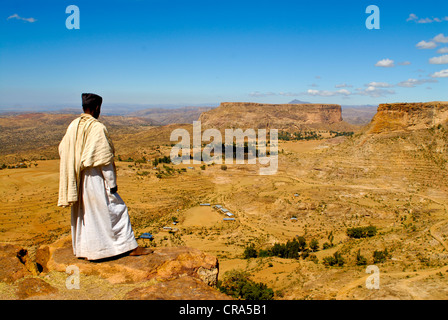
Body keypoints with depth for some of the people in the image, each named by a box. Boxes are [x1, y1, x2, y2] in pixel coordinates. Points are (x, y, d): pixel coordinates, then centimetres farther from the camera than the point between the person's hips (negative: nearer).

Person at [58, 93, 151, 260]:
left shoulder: (73, 126, 4)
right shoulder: (97, 128, -17)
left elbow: (62, 149, 11)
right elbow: (104, 159, -18)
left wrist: (75, 169, 20)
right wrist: (112, 183, -12)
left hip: (78, 180, 8)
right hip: (94, 179, -7)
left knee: (83, 213, 17)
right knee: (117, 209, 3)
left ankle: (83, 250, 25)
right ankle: (130, 246, 9)